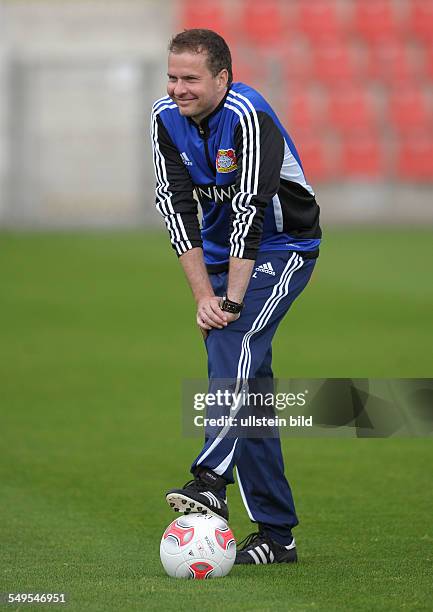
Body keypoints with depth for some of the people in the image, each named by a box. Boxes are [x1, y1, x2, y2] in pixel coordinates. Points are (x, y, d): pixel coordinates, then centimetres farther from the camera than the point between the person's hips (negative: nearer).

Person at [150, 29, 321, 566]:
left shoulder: (247, 115, -25)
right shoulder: (166, 118, -6)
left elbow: (250, 209, -28)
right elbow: (176, 205, -9)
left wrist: (232, 300, -29)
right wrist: (203, 295, -16)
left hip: (282, 247, -6)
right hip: (222, 253, 6)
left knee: (236, 340, -30)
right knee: (244, 382, 1)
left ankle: (210, 480, -44)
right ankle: (276, 533, 4)